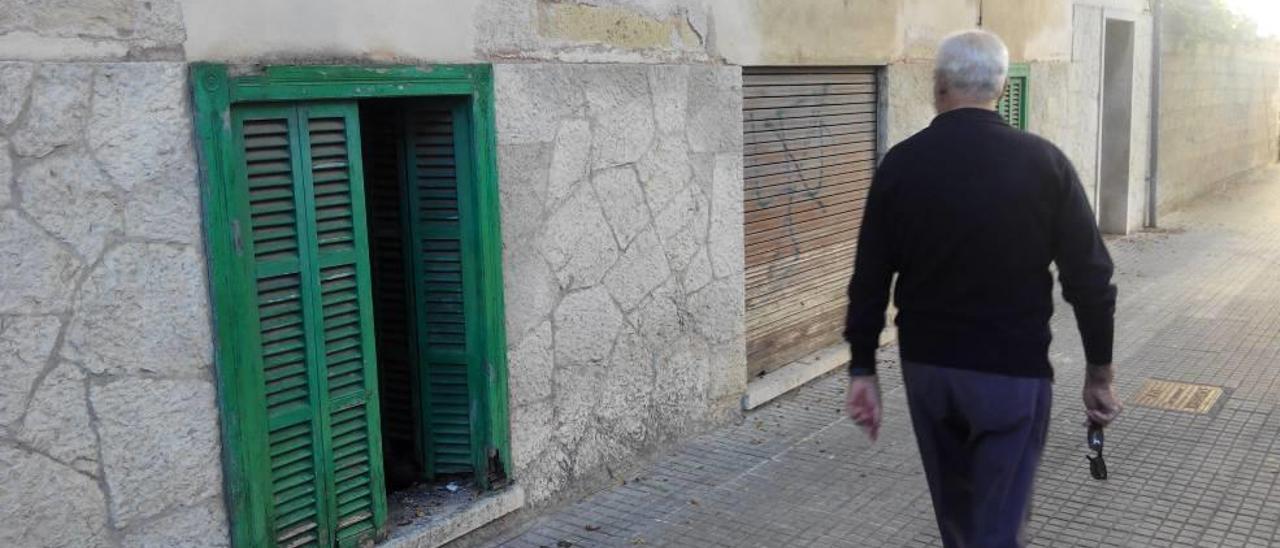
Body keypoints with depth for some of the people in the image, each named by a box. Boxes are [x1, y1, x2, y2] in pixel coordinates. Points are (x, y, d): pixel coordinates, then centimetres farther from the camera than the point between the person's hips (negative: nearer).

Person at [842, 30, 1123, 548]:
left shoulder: (901, 163, -4)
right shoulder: (1044, 162, -7)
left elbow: (869, 279, -1)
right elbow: (1090, 278, -5)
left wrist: (863, 370, 6)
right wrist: (1099, 373, 6)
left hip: (926, 366, 3)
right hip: (1013, 371, -2)